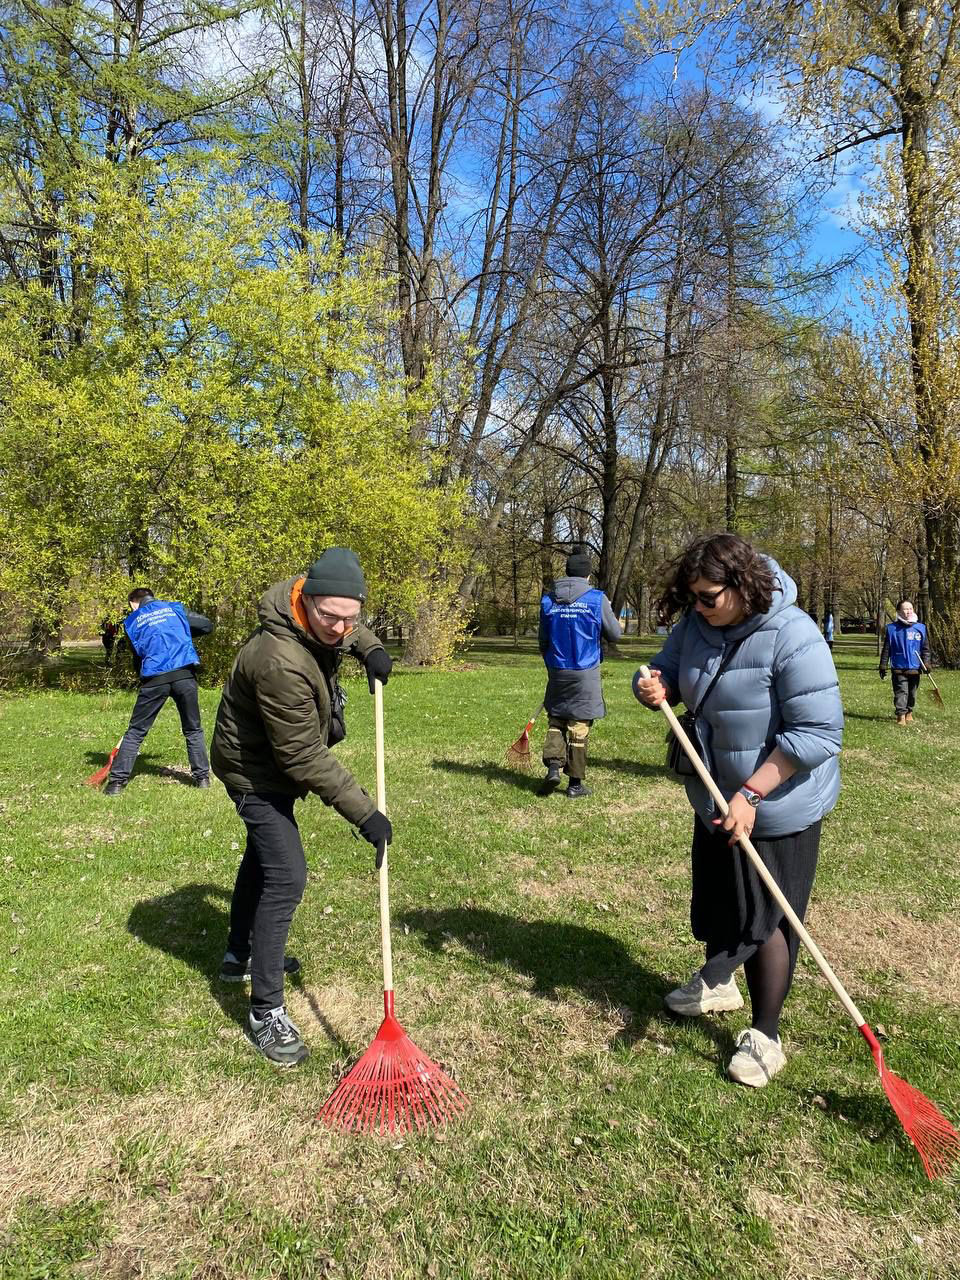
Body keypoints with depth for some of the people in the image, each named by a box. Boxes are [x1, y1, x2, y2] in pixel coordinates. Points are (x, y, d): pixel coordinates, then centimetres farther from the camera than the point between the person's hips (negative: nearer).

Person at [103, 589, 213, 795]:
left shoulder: (131, 622, 16)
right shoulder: (174, 608, 15)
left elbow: (137, 656, 19)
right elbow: (207, 625, 15)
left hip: (154, 679, 0)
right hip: (185, 675, 1)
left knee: (135, 731, 11)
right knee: (193, 730, 15)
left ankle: (117, 780, 9)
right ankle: (202, 777, 15)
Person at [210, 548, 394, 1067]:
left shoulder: (319, 621, -14)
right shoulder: (281, 663, -40)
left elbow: (347, 629, 14)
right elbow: (305, 758, -34)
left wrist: (368, 647, -8)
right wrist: (363, 813, -31)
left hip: (277, 763, 10)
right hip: (256, 772, -10)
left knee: (263, 855, 24)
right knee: (285, 877, -14)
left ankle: (240, 955, 47)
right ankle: (265, 1010, 0)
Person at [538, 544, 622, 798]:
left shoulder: (548, 600, 2)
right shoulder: (597, 599, -9)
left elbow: (543, 641, 10)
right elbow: (615, 635, 1)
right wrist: (610, 614, 20)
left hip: (557, 672, 2)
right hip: (586, 673, -2)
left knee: (555, 720, 18)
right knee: (579, 726, 6)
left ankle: (553, 766, 0)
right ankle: (575, 783, 13)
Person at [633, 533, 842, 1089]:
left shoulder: (792, 637, -27)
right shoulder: (698, 623, -6)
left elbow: (818, 731, -28)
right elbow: (667, 671, 6)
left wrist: (752, 793, -31)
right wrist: (653, 688, -20)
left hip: (777, 807, -7)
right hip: (716, 795, 7)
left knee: (766, 917, 6)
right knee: (715, 899, 23)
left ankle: (765, 1036, 25)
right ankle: (718, 982, 50)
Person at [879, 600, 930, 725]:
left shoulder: (920, 628, 3)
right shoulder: (892, 628, -3)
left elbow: (925, 648, 9)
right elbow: (886, 649, 1)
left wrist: (926, 663, -2)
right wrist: (883, 666, 1)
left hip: (915, 668, 3)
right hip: (899, 669, -3)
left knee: (912, 693, 13)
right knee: (901, 692, -8)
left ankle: (909, 712, 30)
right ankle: (901, 716, -7)